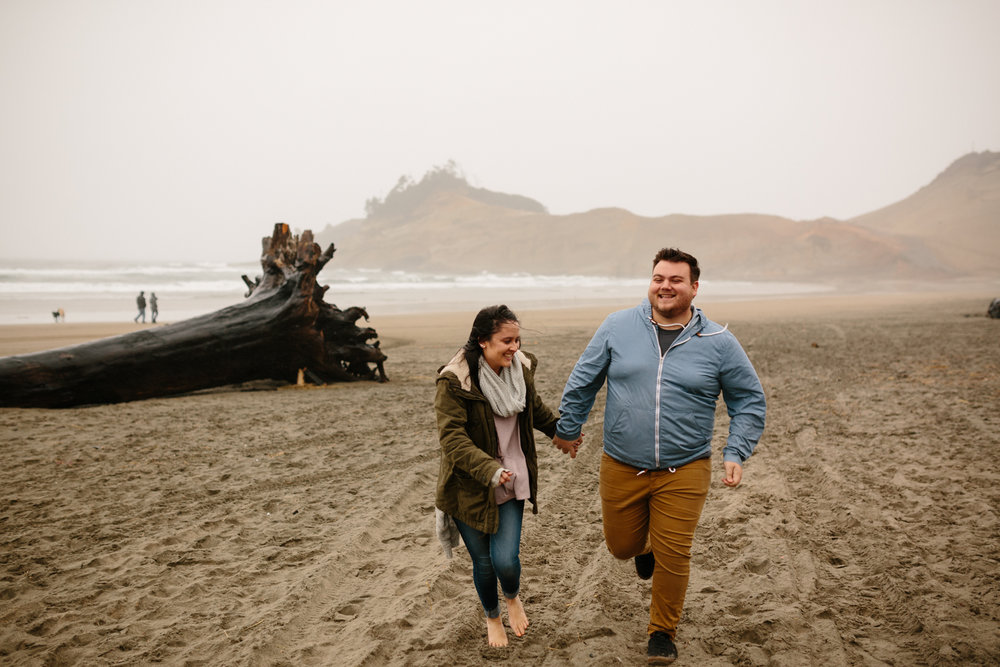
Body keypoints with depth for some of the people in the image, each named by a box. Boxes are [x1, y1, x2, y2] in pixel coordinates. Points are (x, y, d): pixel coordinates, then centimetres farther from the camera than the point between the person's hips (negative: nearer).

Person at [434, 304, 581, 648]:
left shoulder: (520, 369, -2)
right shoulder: (454, 381, -20)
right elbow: (452, 439, -24)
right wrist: (489, 470, -35)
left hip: (511, 482, 3)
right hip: (470, 488, -3)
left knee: (506, 560, -8)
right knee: (483, 563, 9)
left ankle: (513, 597, 30)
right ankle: (492, 617, 42)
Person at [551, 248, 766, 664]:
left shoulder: (719, 343, -4)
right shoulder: (617, 327, -4)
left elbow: (749, 401, 6)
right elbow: (583, 381, 7)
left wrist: (736, 454, -4)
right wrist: (567, 428, 13)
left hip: (684, 472, -1)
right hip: (621, 469, 1)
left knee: (673, 557, 3)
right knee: (621, 546, 14)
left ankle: (662, 633, 28)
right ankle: (644, 545, 52)